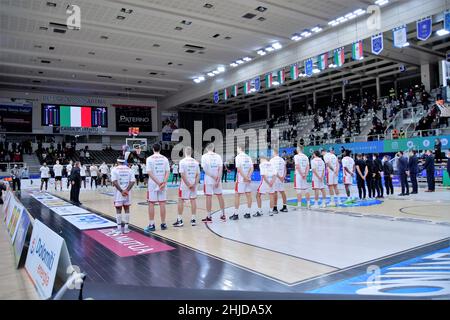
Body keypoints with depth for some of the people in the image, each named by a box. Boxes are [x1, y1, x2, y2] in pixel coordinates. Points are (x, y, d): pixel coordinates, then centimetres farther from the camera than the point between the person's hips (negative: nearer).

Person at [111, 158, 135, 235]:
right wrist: (127, 190, -11)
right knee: (127, 209, 10)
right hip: (127, 193, 3)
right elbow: (132, 181, -5)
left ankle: (119, 228, 7)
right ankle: (126, 227, 14)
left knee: (118, 210, 5)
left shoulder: (114, 170, -4)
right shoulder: (129, 169, 5)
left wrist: (121, 191, -14)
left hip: (118, 193, -2)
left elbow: (114, 182, -14)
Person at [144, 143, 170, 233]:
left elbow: (149, 172, -13)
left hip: (152, 184, -3)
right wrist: (164, 183, -11)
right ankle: (163, 224, 14)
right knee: (162, 204, 8)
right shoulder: (164, 158, 5)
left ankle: (151, 225, 5)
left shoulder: (149, 159, -4)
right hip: (163, 184, 3)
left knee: (151, 204, 4)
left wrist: (158, 183, -14)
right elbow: (168, 172, -3)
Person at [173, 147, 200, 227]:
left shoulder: (182, 161, -9)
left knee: (181, 201, 5)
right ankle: (193, 219, 17)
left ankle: (179, 220, 7)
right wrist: (194, 184, -1)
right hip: (193, 184, 4)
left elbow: (182, 175, -15)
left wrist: (188, 184, -11)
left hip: (184, 184, -4)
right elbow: (198, 175, 2)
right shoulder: (196, 162, 4)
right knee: (193, 200, 11)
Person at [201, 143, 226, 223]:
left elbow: (205, 169, -12)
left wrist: (213, 176, -10)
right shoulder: (218, 156, 5)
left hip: (208, 180, -3)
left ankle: (209, 217, 5)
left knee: (209, 197, 0)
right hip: (217, 180, 3)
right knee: (220, 196, 11)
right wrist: (218, 179, -6)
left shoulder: (204, 156, -4)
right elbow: (220, 169, -3)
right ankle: (223, 215, 19)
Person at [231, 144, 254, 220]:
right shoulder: (248, 157, 12)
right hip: (248, 179, 6)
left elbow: (239, 168, -17)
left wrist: (245, 177, -16)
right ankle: (248, 213, 14)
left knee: (237, 196, 1)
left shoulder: (238, 157, -7)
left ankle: (236, 214, 2)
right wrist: (248, 176, -8)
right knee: (248, 195, 8)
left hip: (241, 179, -6)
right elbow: (251, 168, 3)